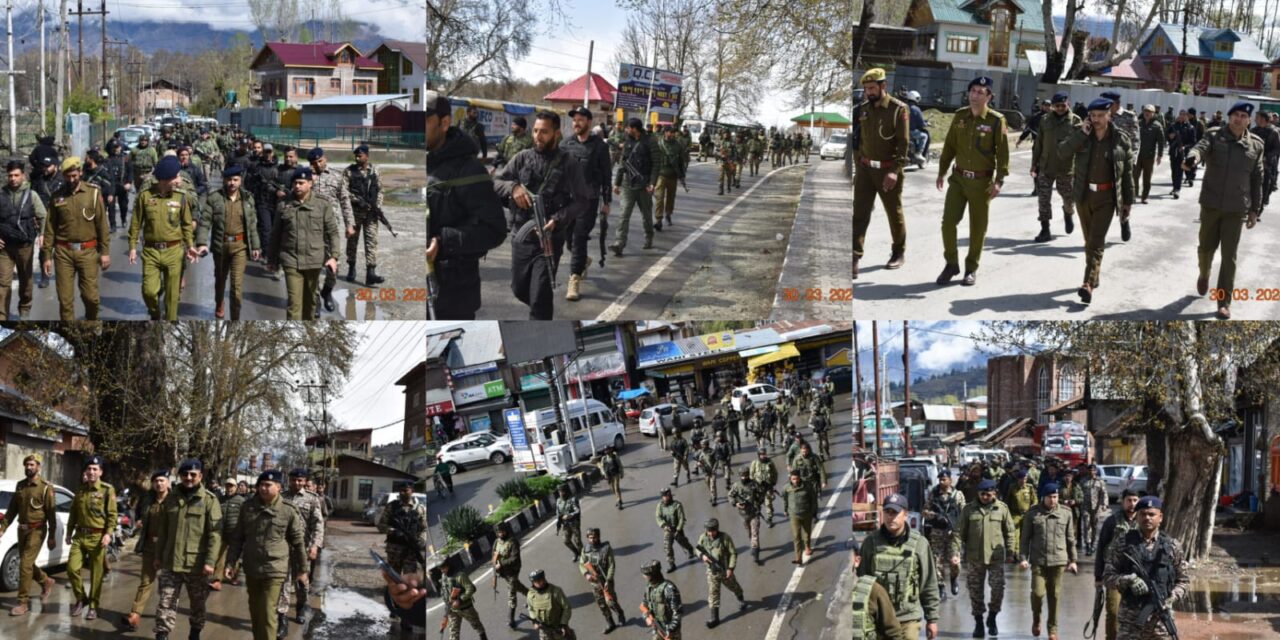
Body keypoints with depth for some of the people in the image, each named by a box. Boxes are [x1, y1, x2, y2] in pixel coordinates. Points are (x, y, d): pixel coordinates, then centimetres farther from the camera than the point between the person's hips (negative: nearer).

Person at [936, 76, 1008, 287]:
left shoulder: (996, 120, -9)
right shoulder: (960, 116, 3)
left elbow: (1002, 152, -8)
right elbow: (950, 146, 11)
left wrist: (999, 180, -14)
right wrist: (942, 172, 11)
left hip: (981, 182, -3)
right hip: (959, 178, 3)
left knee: (977, 228, 6)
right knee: (948, 222, -5)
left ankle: (972, 269, 20)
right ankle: (951, 264, 12)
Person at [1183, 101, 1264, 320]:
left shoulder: (1256, 145, 0)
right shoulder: (1215, 136, -4)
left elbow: (1256, 180, 5)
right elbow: (1201, 147, -25)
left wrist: (1255, 210, 5)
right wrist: (1192, 158, -49)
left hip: (1236, 208, 0)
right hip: (1211, 204, 0)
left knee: (1229, 255, -2)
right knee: (1206, 247, 14)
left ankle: (1224, 302, 2)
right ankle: (1204, 274, 47)